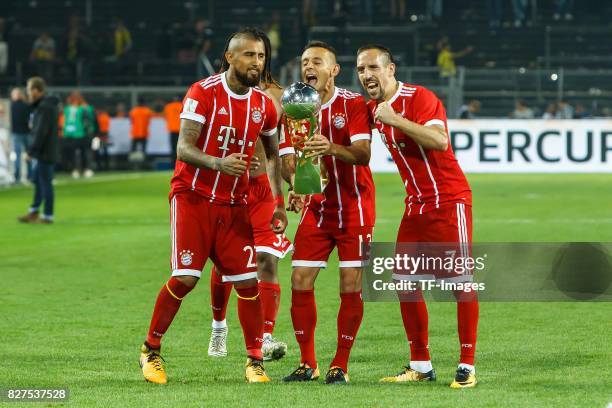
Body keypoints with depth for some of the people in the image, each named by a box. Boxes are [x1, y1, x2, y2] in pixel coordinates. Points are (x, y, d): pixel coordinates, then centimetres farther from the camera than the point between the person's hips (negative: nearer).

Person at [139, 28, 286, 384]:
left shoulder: (264, 106, 4)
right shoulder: (204, 93, -12)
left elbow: (273, 154, 20)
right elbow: (184, 148, -19)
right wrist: (218, 163, -37)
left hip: (234, 204, 5)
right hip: (193, 196, -5)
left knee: (248, 282, -2)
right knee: (186, 277, -13)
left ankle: (255, 361, 10)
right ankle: (151, 350, 6)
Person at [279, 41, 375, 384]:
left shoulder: (353, 104, -9)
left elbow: (363, 154, -21)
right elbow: (288, 157, -3)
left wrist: (332, 148, -41)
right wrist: (295, 182, -25)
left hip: (354, 208, -4)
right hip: (316, 209, 4)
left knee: (351, 286, -6)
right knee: (300, 282, -3)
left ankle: (341, 365, 4)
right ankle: (308, 364, 9)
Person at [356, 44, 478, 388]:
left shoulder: (419, 98, -15)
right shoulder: (372, 108, 8)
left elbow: (440, 141, -31)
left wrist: (395, 119, -31)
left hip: (449, 201, -8)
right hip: (416, 204, 8)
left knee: (462, 281, -6)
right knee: (405, 283, 5)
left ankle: (468, 366, -2)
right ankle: (421, 366, 13)